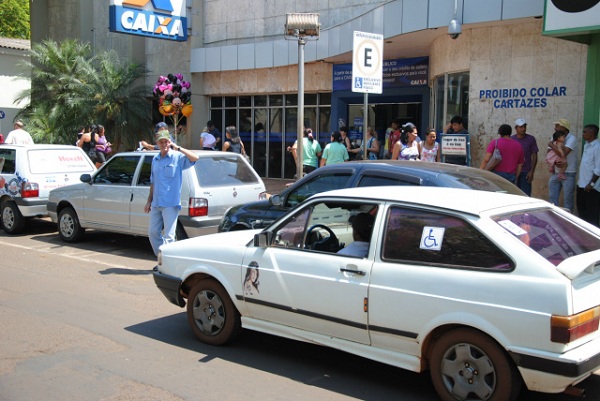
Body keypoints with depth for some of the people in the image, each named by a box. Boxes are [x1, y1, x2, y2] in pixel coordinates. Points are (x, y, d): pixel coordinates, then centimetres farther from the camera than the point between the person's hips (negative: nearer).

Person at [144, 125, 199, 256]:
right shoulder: (155, 159, 14)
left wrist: (178, 148, -20)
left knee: (168, 236, -7)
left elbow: (195, 158, -24)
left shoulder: (177, 157, -5)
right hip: (156, 204, 7)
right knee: (153, 233, 12)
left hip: (170, 204, -7)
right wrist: (149, 201, 19)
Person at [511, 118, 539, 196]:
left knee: (526, 195, -6)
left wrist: (532, 171, -6)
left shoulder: (531, 139, 1)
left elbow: (534, 156, 3)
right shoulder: (511, 139, 6)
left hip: (526, 172, -2)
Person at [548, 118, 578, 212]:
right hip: (555, 173, 6)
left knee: (568, 199, 2)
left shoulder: (571, 139, -13)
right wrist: (555, 162, -18)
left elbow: (563, 153, -26)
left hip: (568, 174, -6)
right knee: (552, 197, 10)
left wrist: (551, 145, -14)